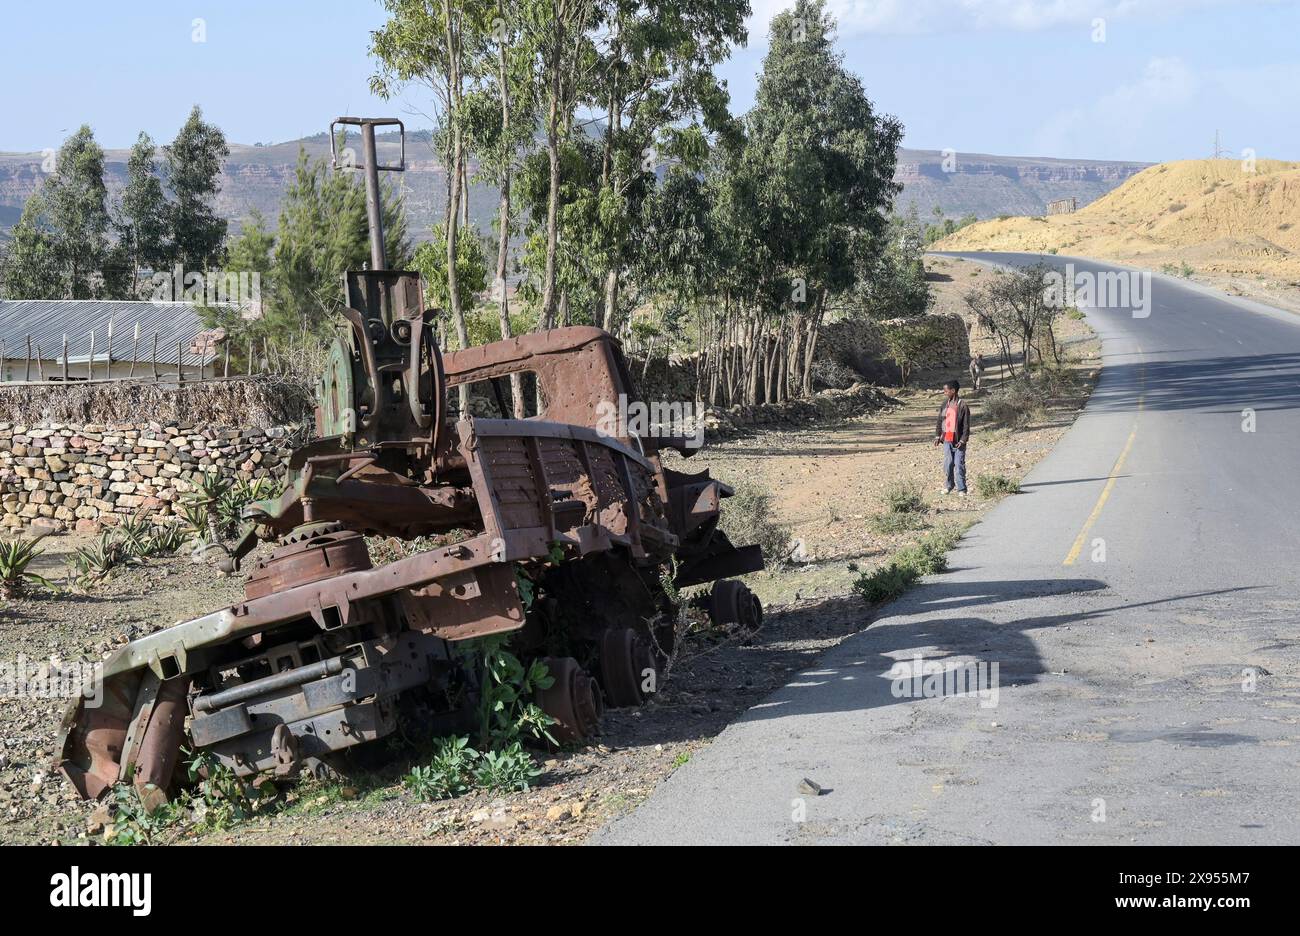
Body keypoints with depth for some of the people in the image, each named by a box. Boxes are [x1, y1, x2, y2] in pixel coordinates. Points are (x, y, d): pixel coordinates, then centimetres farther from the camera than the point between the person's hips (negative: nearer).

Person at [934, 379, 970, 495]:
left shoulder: (962, 405, -10)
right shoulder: (945, 404, 7)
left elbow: (966, 425, -9)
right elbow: (940, 420, 14)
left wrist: (963, 440, -14)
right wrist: (937, 435, 9)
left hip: (958, 441, -5)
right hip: (947, 439, 5)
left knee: (959, 465, -3)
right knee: (947, 464, 9)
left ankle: (961, 489, 3)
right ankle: (948, 486, 23)